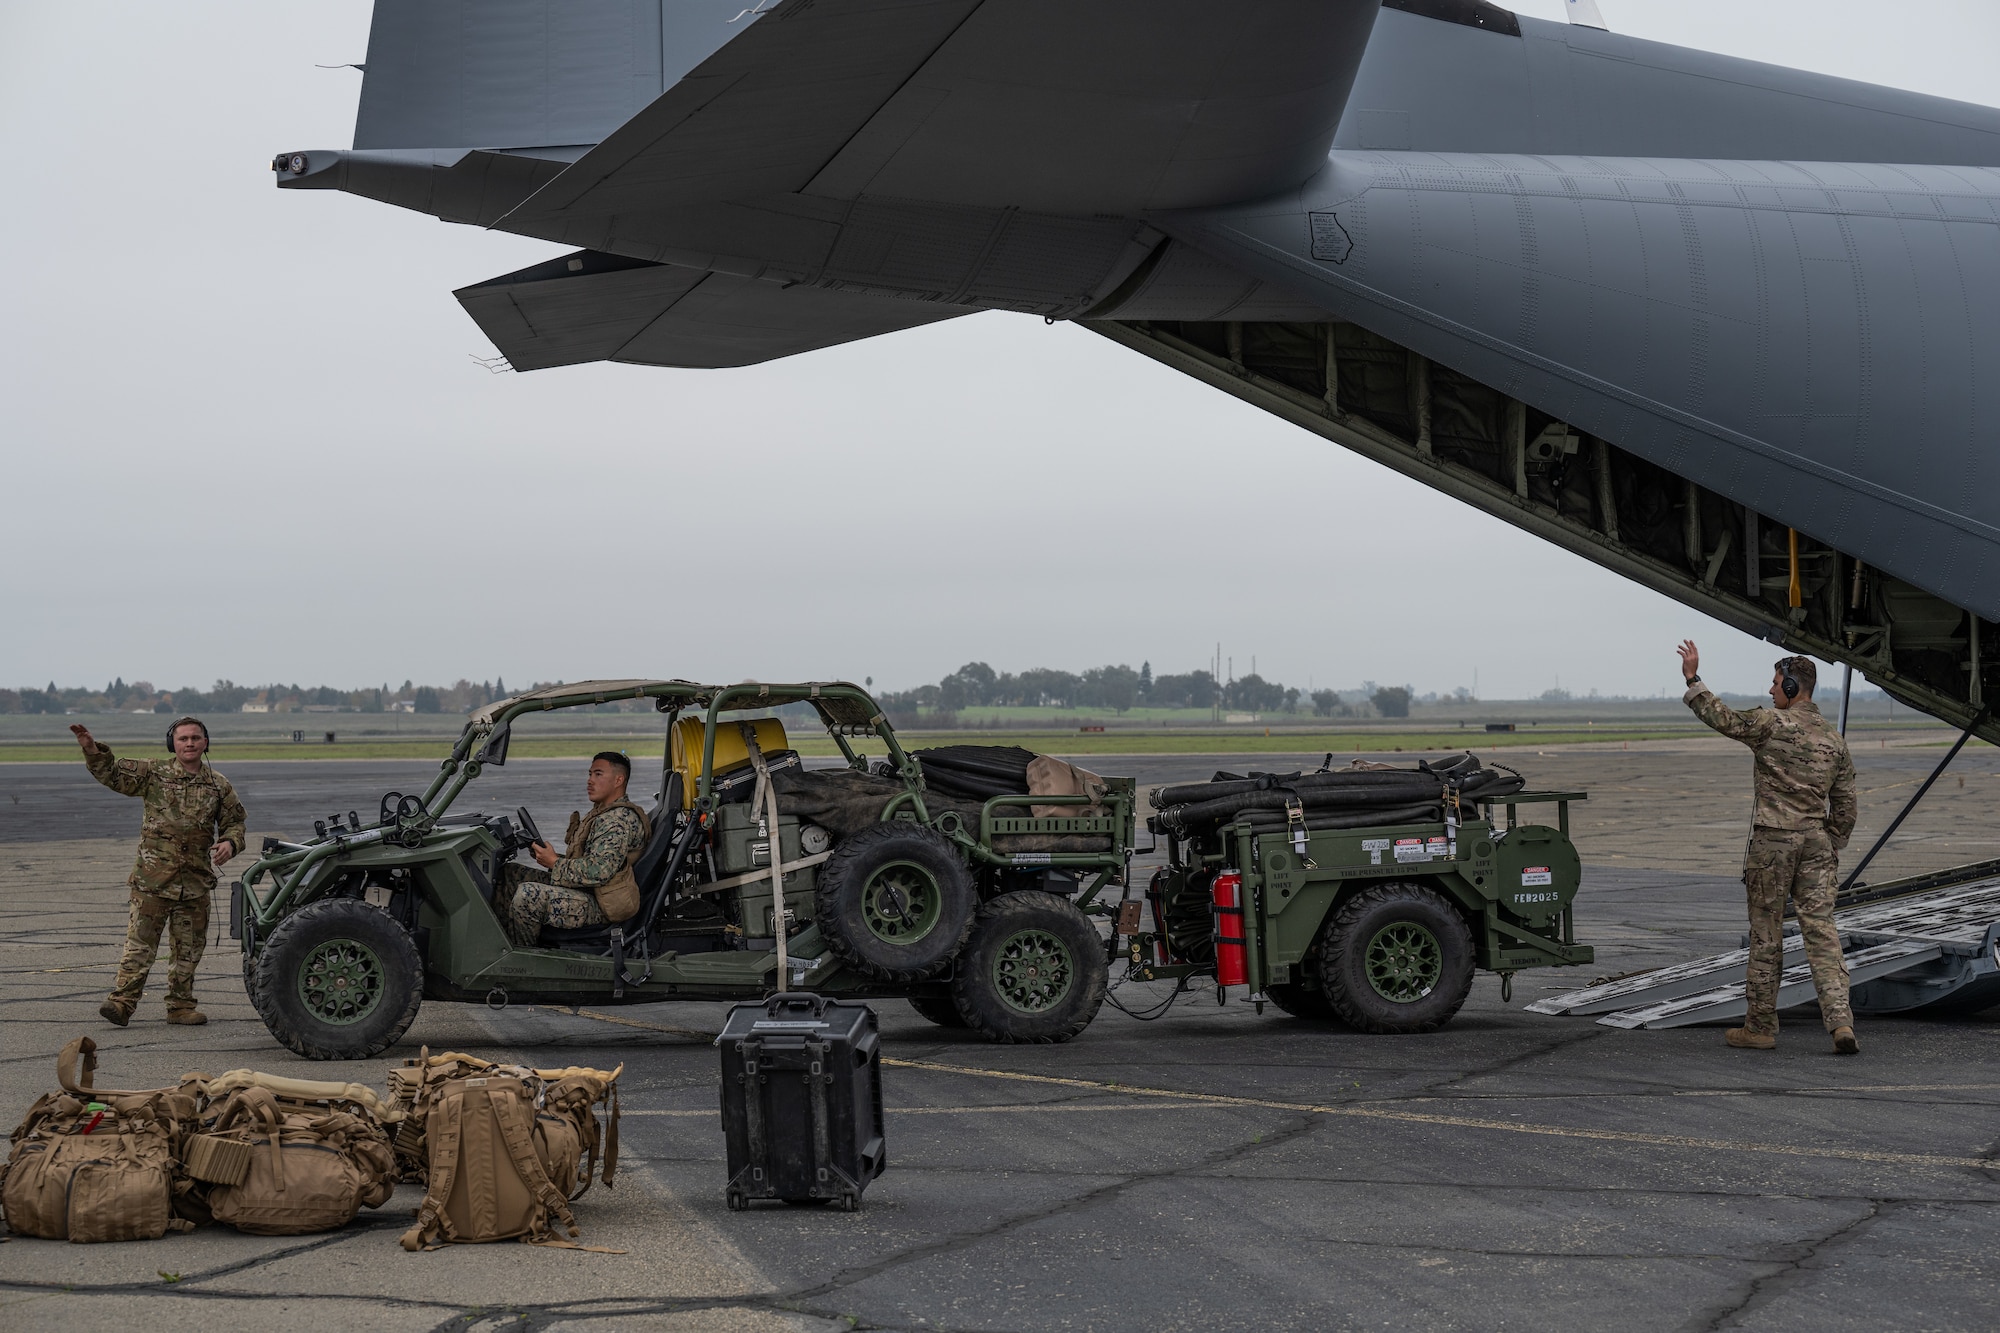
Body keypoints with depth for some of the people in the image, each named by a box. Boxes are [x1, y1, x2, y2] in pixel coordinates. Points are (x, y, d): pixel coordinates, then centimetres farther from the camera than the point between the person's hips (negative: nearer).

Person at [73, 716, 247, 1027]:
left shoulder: (219, 786, 9)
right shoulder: (153, 774, 3)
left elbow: (235, 823, 16)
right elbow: (112, 772, -1)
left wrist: (230, 843, -5)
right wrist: (92, 750, -18)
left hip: (196, 882, 3)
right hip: (152, 878, -3)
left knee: (188, 948, 9)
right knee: (140, 943, -6)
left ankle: (181, 1005, 18)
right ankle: (122, 1001, -7)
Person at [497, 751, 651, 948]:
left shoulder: (620, 819, -15)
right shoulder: (602, 814, 21)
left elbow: (598, 871, -25)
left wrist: (554, 863, -14)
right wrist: (547, 855, 4)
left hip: (601, 907, -11)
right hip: (587, 893, 11)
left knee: (528, 895, -29)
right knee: (508, 874, 10)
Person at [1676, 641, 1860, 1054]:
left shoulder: (1771, 724, -9)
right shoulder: (1833, 738, 10)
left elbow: (1723, 718, -10)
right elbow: (1845, 804, 12)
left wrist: (1692, 680, -3)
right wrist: (1832, 849, 20)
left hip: (1773, 839, -4)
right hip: (1816, 842, 4)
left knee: (1766, 935, 5)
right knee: (1821, 931, 0)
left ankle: (1760, 1027, 12)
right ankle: (1841, 1023, -11)